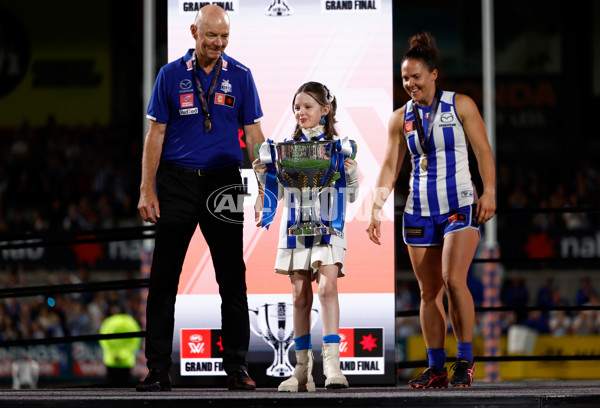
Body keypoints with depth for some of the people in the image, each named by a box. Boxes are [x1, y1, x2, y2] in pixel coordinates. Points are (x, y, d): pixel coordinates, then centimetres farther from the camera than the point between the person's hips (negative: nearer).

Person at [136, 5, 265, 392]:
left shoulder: (240, 76, 5)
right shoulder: (172, 75, 3)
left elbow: (253, 133, 7)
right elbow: (156, 134, 3)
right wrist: (147, 190, -3)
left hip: (223, 181, 1)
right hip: (177, 182, 0)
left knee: (232, 276, 1)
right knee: (164, 276, -1)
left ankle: (237, 367, 7)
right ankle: (158, 369, 4)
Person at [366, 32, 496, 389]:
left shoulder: (460, 106, 0)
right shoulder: (401, 118, 8)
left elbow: (483, 151, -1)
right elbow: (390, 167, 9)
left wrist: (489, 193, -11)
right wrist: (376, 209, 0)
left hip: (460, 207, -4)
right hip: (420, 210, 4)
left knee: (454, 279, -19)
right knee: (429, 290, 4)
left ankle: (466, 360, -9)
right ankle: (436, 367, 9)